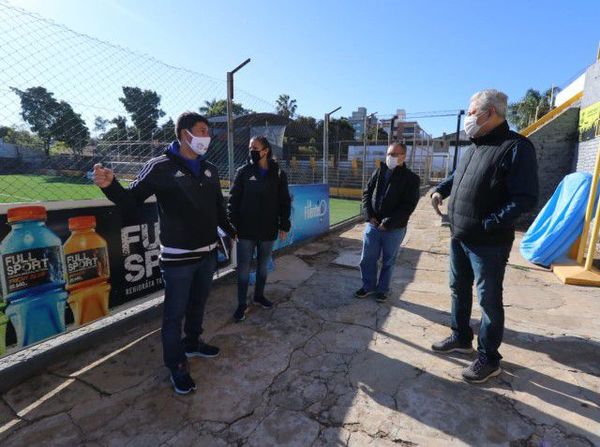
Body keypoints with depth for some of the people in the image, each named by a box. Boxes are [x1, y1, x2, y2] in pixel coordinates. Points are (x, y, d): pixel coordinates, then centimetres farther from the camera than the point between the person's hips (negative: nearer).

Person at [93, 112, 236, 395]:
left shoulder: (209, 170, 8)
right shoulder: (160, 167, -9)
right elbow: (131, 201, -8)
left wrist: (230, 231, 28)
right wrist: (111, 186, -28)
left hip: (208, 253, 6)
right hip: (177, 257, -6)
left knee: (198, 303, 21)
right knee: (175, 313, 6)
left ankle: (192, 344, 44)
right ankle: (176, 365, 25)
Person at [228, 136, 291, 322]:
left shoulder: (279, 174, 2)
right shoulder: (243, 172, -2)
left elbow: (284, 201, 5)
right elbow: (234, 199, -2)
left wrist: (284, 225, 1)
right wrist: (232, 224, -8)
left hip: (268, 230, 2)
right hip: (246, 230, -1)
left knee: (263, 266, 16)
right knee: (244, 268, 3)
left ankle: (259, 295, 35)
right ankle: (242, 304, 17)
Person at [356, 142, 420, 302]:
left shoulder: (411, 179, -5)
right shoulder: (378, 173, 7)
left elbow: (408, 206, -11)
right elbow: (366, 193, 10)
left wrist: (388, 223, -17)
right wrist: (369, 215, -5)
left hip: (394, 229, -3)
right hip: (373, 225, 3)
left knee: (388, 261, 11)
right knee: (367, 258, 9)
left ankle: (382, 289, 28)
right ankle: (368, 286, 27)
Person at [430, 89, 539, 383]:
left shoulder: (516, 147, -16)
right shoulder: (473, 147, 10)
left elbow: (525, 198, -21)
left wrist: (487, 224, -26)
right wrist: (441, 190, 10)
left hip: (488, 243, -8)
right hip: (459, 238, 8)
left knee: (488, 300, 6)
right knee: (459, 289, 19)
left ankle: (488, 358, 24)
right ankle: (461, 338, 39)